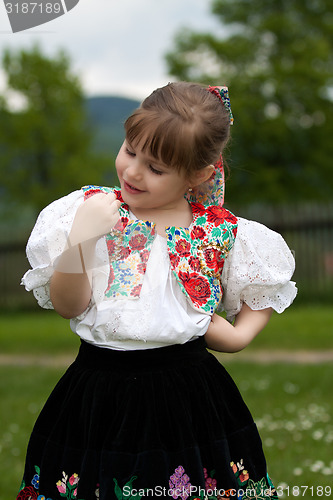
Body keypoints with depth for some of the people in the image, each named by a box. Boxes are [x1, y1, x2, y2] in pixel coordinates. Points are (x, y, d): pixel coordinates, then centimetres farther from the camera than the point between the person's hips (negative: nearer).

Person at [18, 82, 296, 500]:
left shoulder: (221, 231, -2)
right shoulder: (89, 208, -2)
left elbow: (268, 288, 15)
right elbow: (67, 306, -6)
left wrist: (238, 335, 0)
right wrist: (79, 240, -20)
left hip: (190, 393, 0)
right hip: (99, 384, 0)